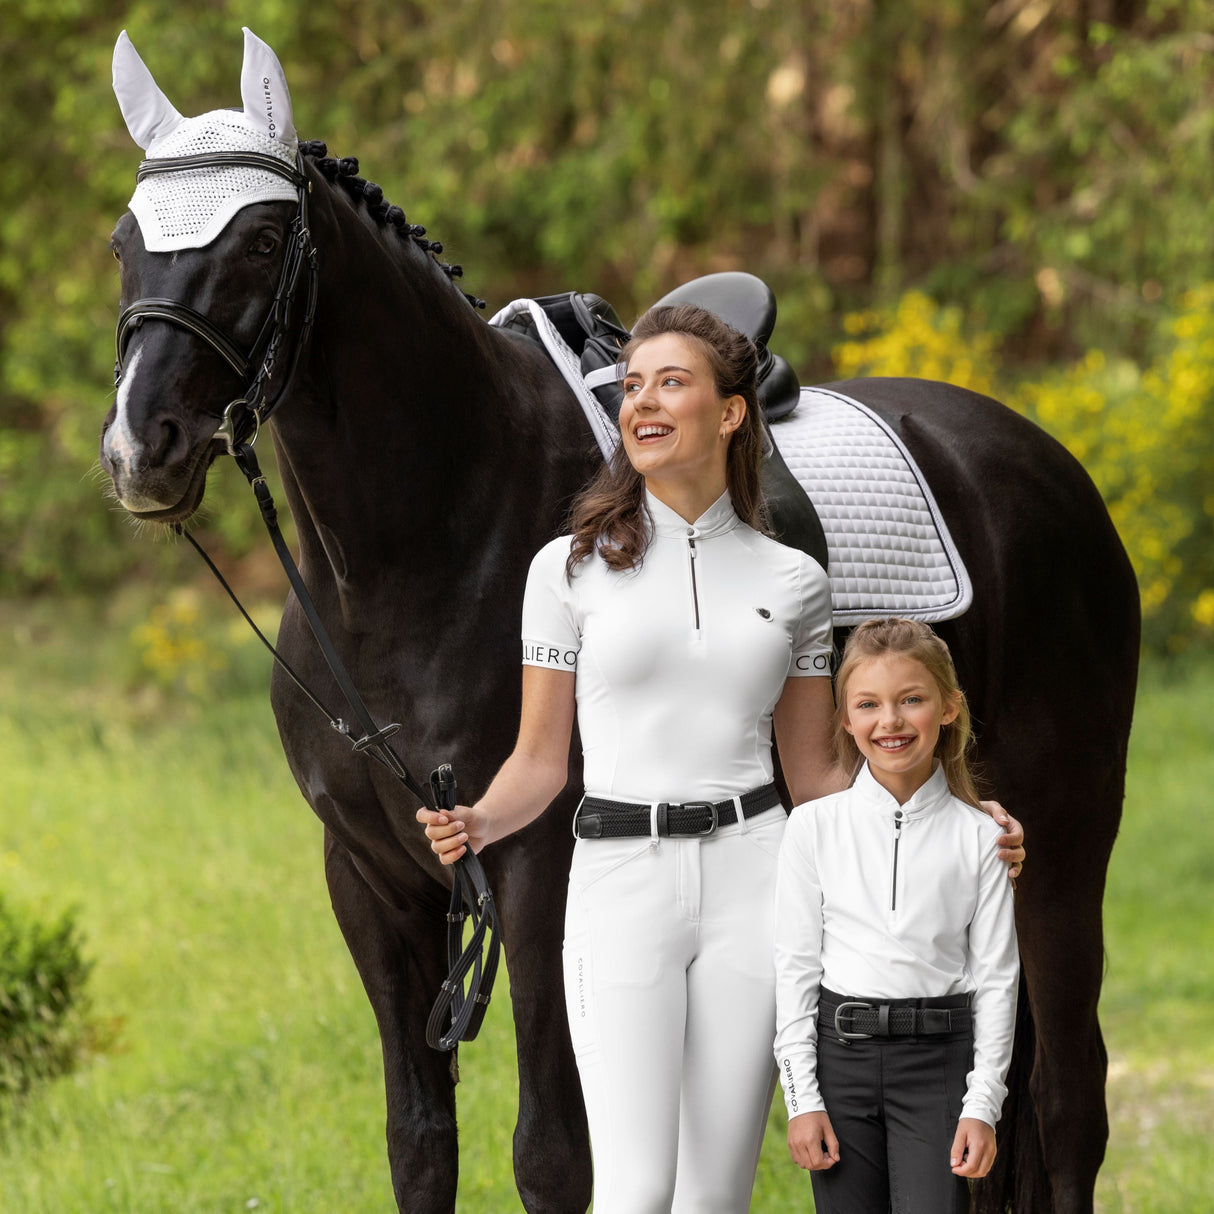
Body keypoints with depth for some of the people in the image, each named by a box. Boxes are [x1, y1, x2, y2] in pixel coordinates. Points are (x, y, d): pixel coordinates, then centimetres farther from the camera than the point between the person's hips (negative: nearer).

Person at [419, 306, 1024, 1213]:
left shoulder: (792, 581, 8)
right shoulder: (572, 568, 3)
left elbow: (814, 773, 12)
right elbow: (541, 762, 5)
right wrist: (475, 824, -16)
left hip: (752, 874, 2)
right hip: (620, 876, -2)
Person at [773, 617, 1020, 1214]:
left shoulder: (977, 838, 2)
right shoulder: (815, 826, 2)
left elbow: (995, 976, 3)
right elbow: (795, 964, 3)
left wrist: (982, 1106, -3)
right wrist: (802, 1098, -3)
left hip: (938, 1054, -1)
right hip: (840, 1050, 1)